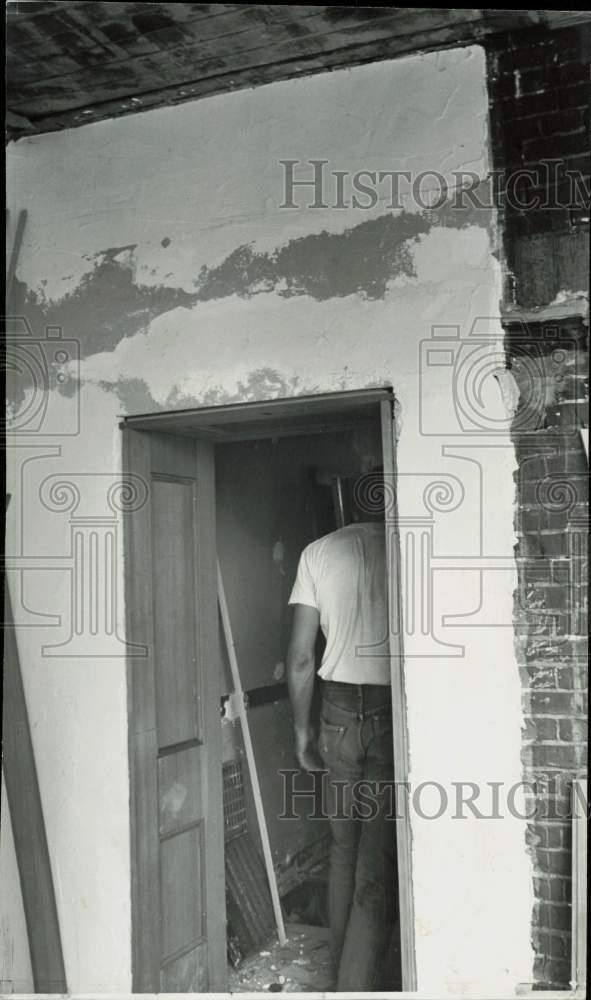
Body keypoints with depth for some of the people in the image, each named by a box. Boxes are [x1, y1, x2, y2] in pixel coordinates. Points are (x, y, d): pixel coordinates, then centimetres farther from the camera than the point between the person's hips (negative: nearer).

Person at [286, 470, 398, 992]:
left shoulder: (317, 552, 3)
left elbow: (301, 658, 2)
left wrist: (302, 730, 12)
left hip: (339, 709, 3)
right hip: (394, 712, -3)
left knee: (344, 849, 16)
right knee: (380, 862, 2)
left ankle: (344, 976, 29)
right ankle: (360, 986, 4)